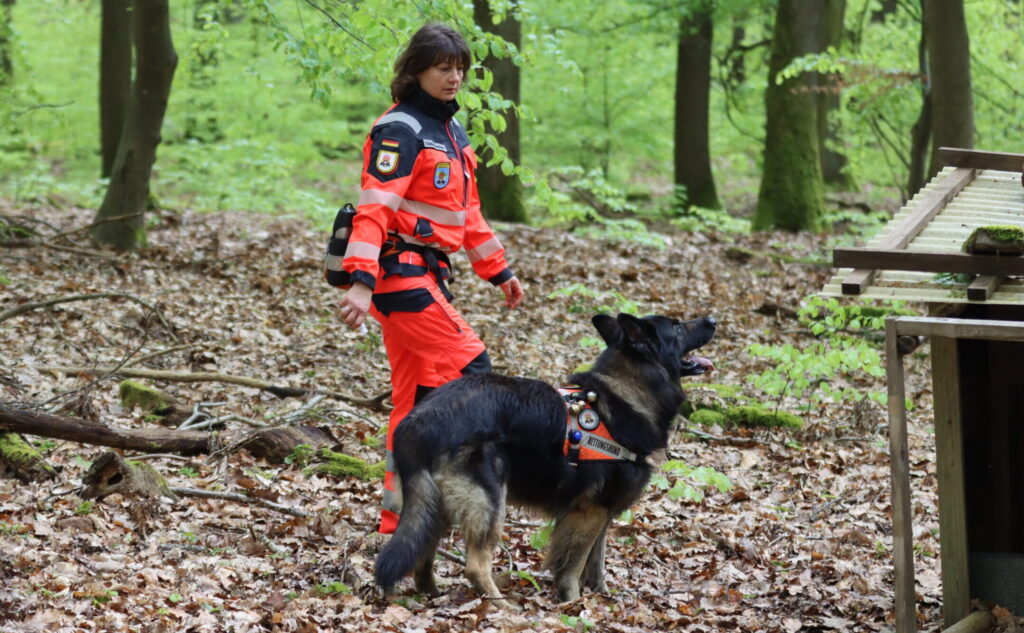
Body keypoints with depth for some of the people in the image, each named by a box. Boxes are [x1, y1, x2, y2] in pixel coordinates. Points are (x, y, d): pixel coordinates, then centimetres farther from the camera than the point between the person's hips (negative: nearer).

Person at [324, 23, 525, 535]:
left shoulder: (449, 128, 17)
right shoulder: (401, 129, -12)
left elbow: (466, 209, 25)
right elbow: (374, 208, -21)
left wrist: (499, 271, 27)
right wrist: (361, 282, -30)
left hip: (427, 273, 9)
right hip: (400, 272, -9)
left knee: (417, 396, 9)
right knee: (470, 369, -13)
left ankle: (402, 513, 13)